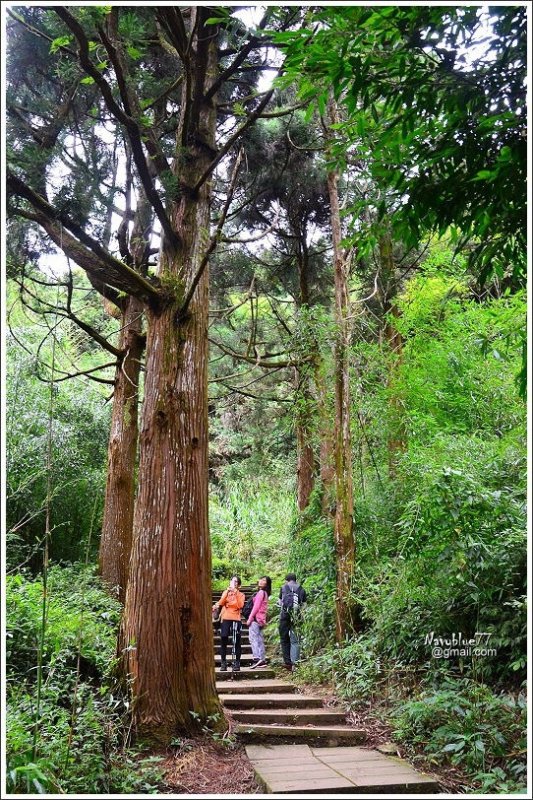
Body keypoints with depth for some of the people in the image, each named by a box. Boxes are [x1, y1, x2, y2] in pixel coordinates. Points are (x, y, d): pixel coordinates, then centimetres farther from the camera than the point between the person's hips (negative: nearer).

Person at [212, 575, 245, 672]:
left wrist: (236, 592, -8)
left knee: (236, 642, -3)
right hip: (225, 619, 1)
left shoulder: (240, 595, 10)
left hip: (236, 619, -1)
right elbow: (221, 603, -2)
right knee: (223, 640, -4)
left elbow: (240, 605, -9)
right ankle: (223, 663, 3)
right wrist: (227, 591, -9)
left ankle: (236, 663, -1)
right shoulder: (225, 592, 15)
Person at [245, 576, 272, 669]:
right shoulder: (265, 593, 18)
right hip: (261, 620, 10)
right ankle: (262, 660, 9)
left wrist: (249, 619, -12)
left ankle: (258, 659, -23)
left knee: (253, 639, -13)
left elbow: (256, 607, -14)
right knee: (260, 640, 9)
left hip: (256, 619, -10)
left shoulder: (261, 592, -10)